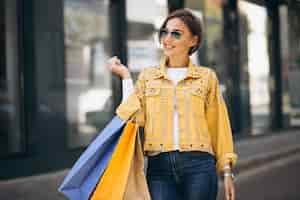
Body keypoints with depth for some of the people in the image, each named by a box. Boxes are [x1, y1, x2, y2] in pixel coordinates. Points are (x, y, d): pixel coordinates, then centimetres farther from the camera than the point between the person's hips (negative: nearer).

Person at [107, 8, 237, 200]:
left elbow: (218, 127, 9)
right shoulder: (147, 76, 11)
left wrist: (227, 171, 5)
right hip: (159, 167, 1)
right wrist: (126, 76, 1)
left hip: (198, 165, -1)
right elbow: (135, 117, -2)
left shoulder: (207, 77, 8)